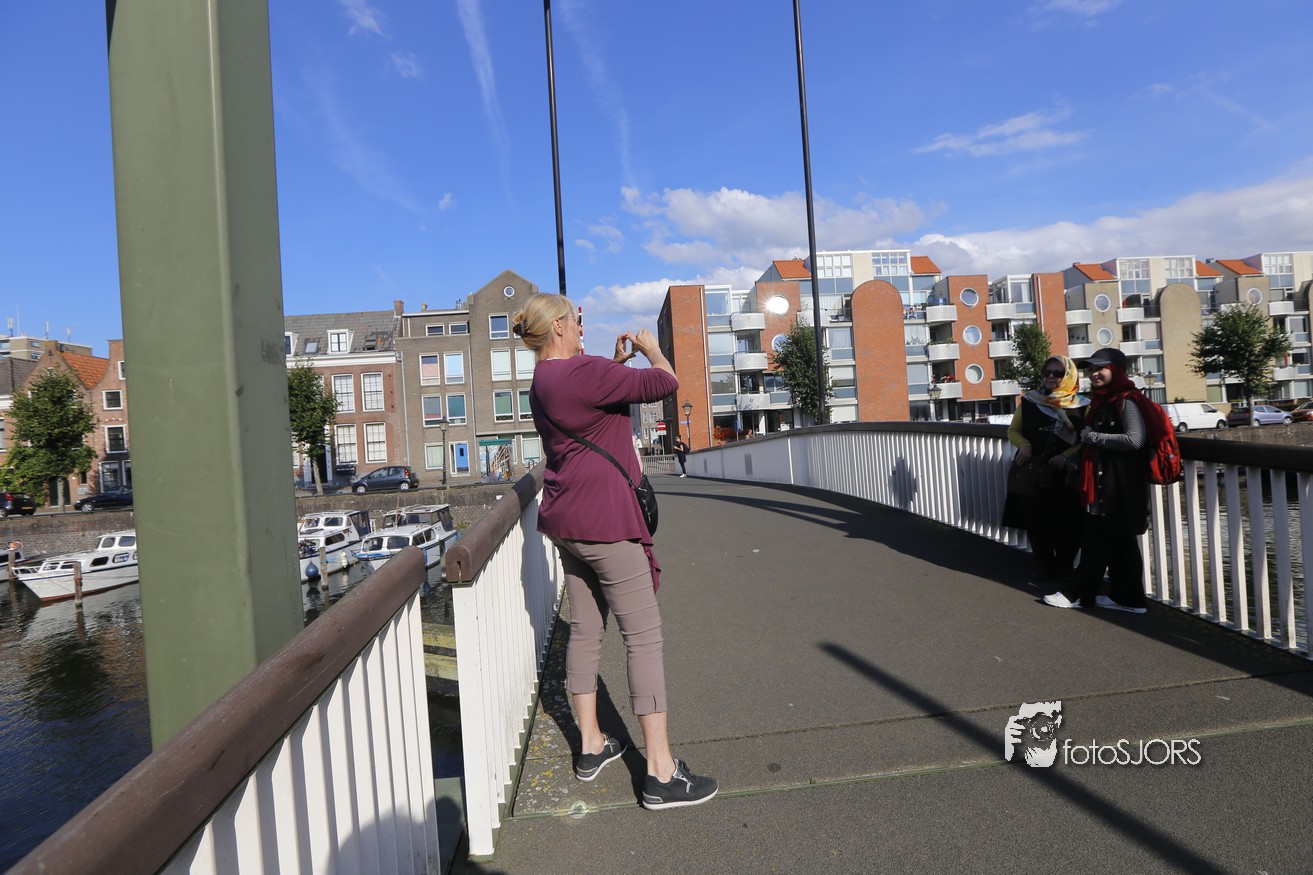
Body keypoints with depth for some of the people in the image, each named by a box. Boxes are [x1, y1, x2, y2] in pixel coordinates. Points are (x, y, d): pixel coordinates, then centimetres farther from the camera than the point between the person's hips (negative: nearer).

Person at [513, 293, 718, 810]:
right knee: (644, 636, -4)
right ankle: (662, 773, 1)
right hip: (603, 521, -10)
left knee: (585, 629, 15)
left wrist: (618, 362, 18)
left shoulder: (544, 381, 12)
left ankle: (591, 746, 27)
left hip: (566, 523, 10)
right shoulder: (582, 372, -18)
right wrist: (650, 347, 1)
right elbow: (664, 383, -17)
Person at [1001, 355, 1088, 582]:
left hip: (1067, 475, -1)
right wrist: (1024, 445, -8)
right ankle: (1043, 566, 21)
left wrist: (1066, 455, -16)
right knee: (1037, 522, 4)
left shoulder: (1081, 406, 1)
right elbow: (1013, 430, 13)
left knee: (1067, 524, 2)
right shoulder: (1029, 400, 6)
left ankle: (1064, 566, 22)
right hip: (1032, 474, 1)